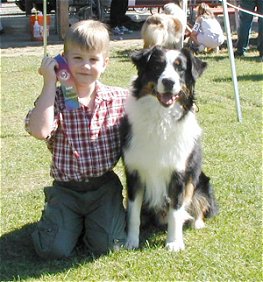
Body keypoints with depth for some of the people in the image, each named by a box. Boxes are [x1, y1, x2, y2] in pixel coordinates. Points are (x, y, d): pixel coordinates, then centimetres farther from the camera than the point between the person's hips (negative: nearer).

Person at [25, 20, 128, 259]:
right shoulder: (55, 98, -6)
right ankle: (73, 221, 18)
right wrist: (49, 83, -21)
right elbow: (39, 131, -26)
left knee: (106, 246, -16)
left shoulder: (119, 98, 0)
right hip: (66, 188, -1)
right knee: (53, 249, -15)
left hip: (104, 186, 1)